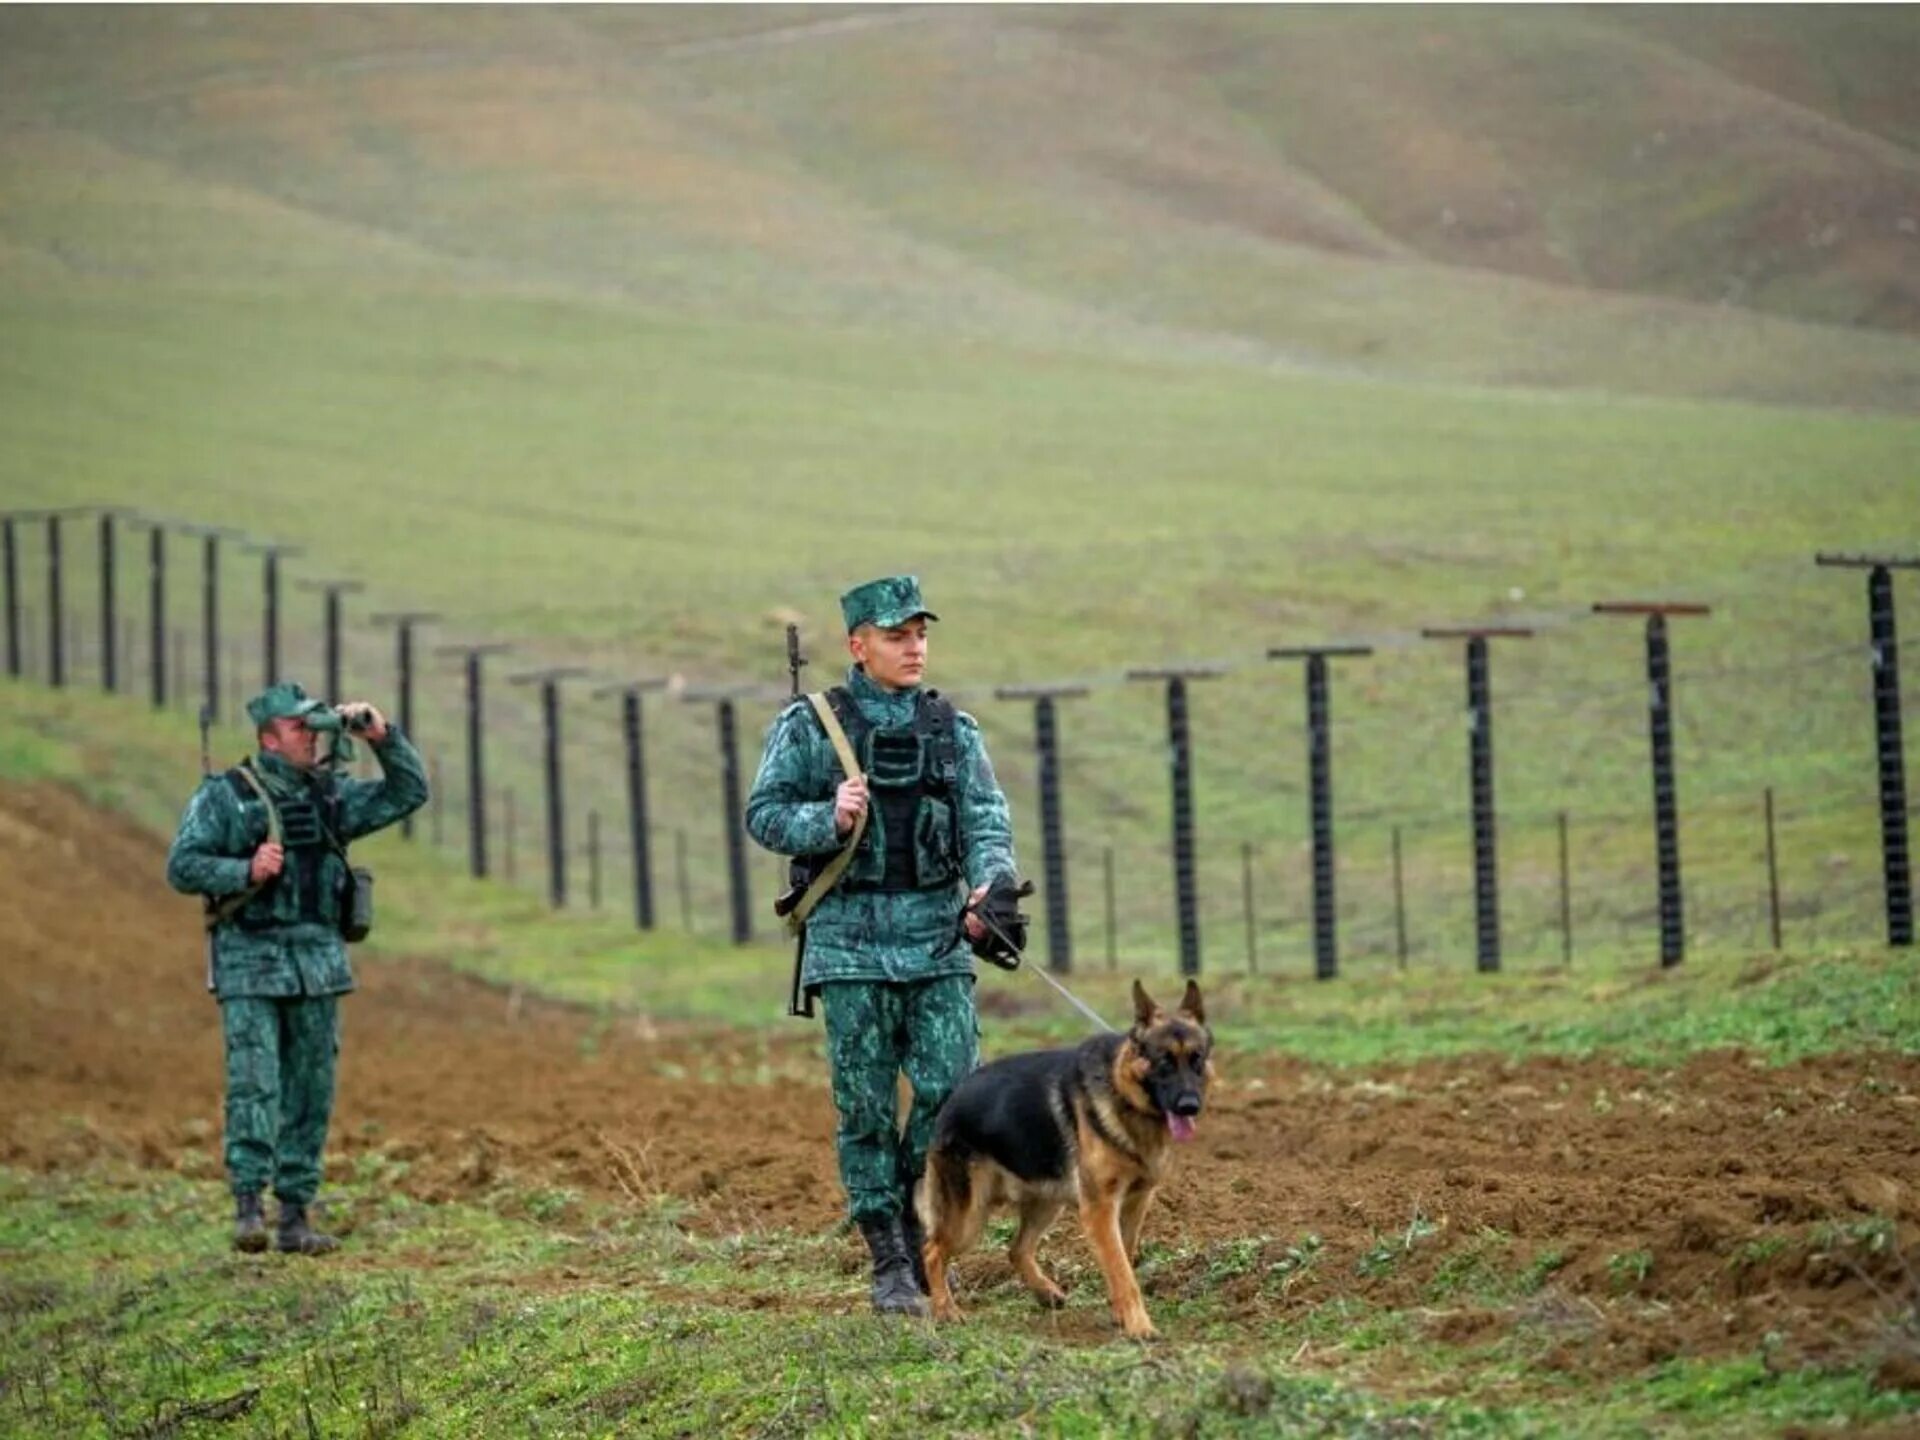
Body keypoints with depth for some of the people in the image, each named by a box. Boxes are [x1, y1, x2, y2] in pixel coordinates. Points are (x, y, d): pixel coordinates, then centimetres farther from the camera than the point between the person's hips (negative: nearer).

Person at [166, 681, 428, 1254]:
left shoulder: (331, 795, 11)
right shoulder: (225, 796, -3)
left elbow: (408, 793, 12)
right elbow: (182, 867, -6)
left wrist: (383, 737, -2)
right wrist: (245, 871, -20)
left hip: (318, 962, 5)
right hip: (251, 961, -5)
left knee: (311, 1091, 5)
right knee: (254, 1084, -12)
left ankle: (295, 1216, 9)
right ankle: (247, 1207, -10)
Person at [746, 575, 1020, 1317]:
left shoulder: (953, 728, 9)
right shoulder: (809, 726, 2)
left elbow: (986, 818, 0)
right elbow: (764, 814, 1)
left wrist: (991, 886, -19)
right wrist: (829, 820, -17)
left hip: (939, 933, 2)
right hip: (852, 938, -2)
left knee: (951, 1090, -5)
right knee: (867, 1106, -1)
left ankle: (926, 1235, 14)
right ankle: (890, 1263, 6)